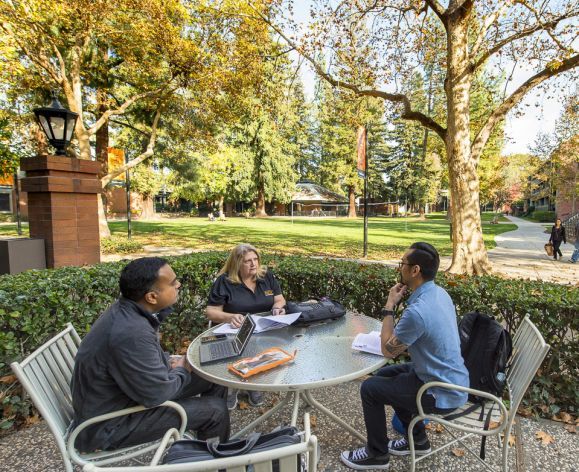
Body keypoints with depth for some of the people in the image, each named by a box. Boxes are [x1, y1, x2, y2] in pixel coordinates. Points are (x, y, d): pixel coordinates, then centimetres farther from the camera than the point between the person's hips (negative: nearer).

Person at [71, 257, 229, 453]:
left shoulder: (127, 310, -6)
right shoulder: (131, 333, -36)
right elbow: (157, 394, -28)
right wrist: (181, 371, -9)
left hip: (128, 390, 9)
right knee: (215, 409, -9)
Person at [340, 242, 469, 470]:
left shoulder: (417, 311, -33)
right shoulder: (439, 293, -2)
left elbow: (388, 350, -16)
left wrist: (389, 306, -13)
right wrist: (394, 333, 4)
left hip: (442, 393, -9)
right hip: (451, 379, 9)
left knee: (370, 388, -1)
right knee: (385, 375, 21)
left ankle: (377, 453, 20)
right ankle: (417, 439, 33)